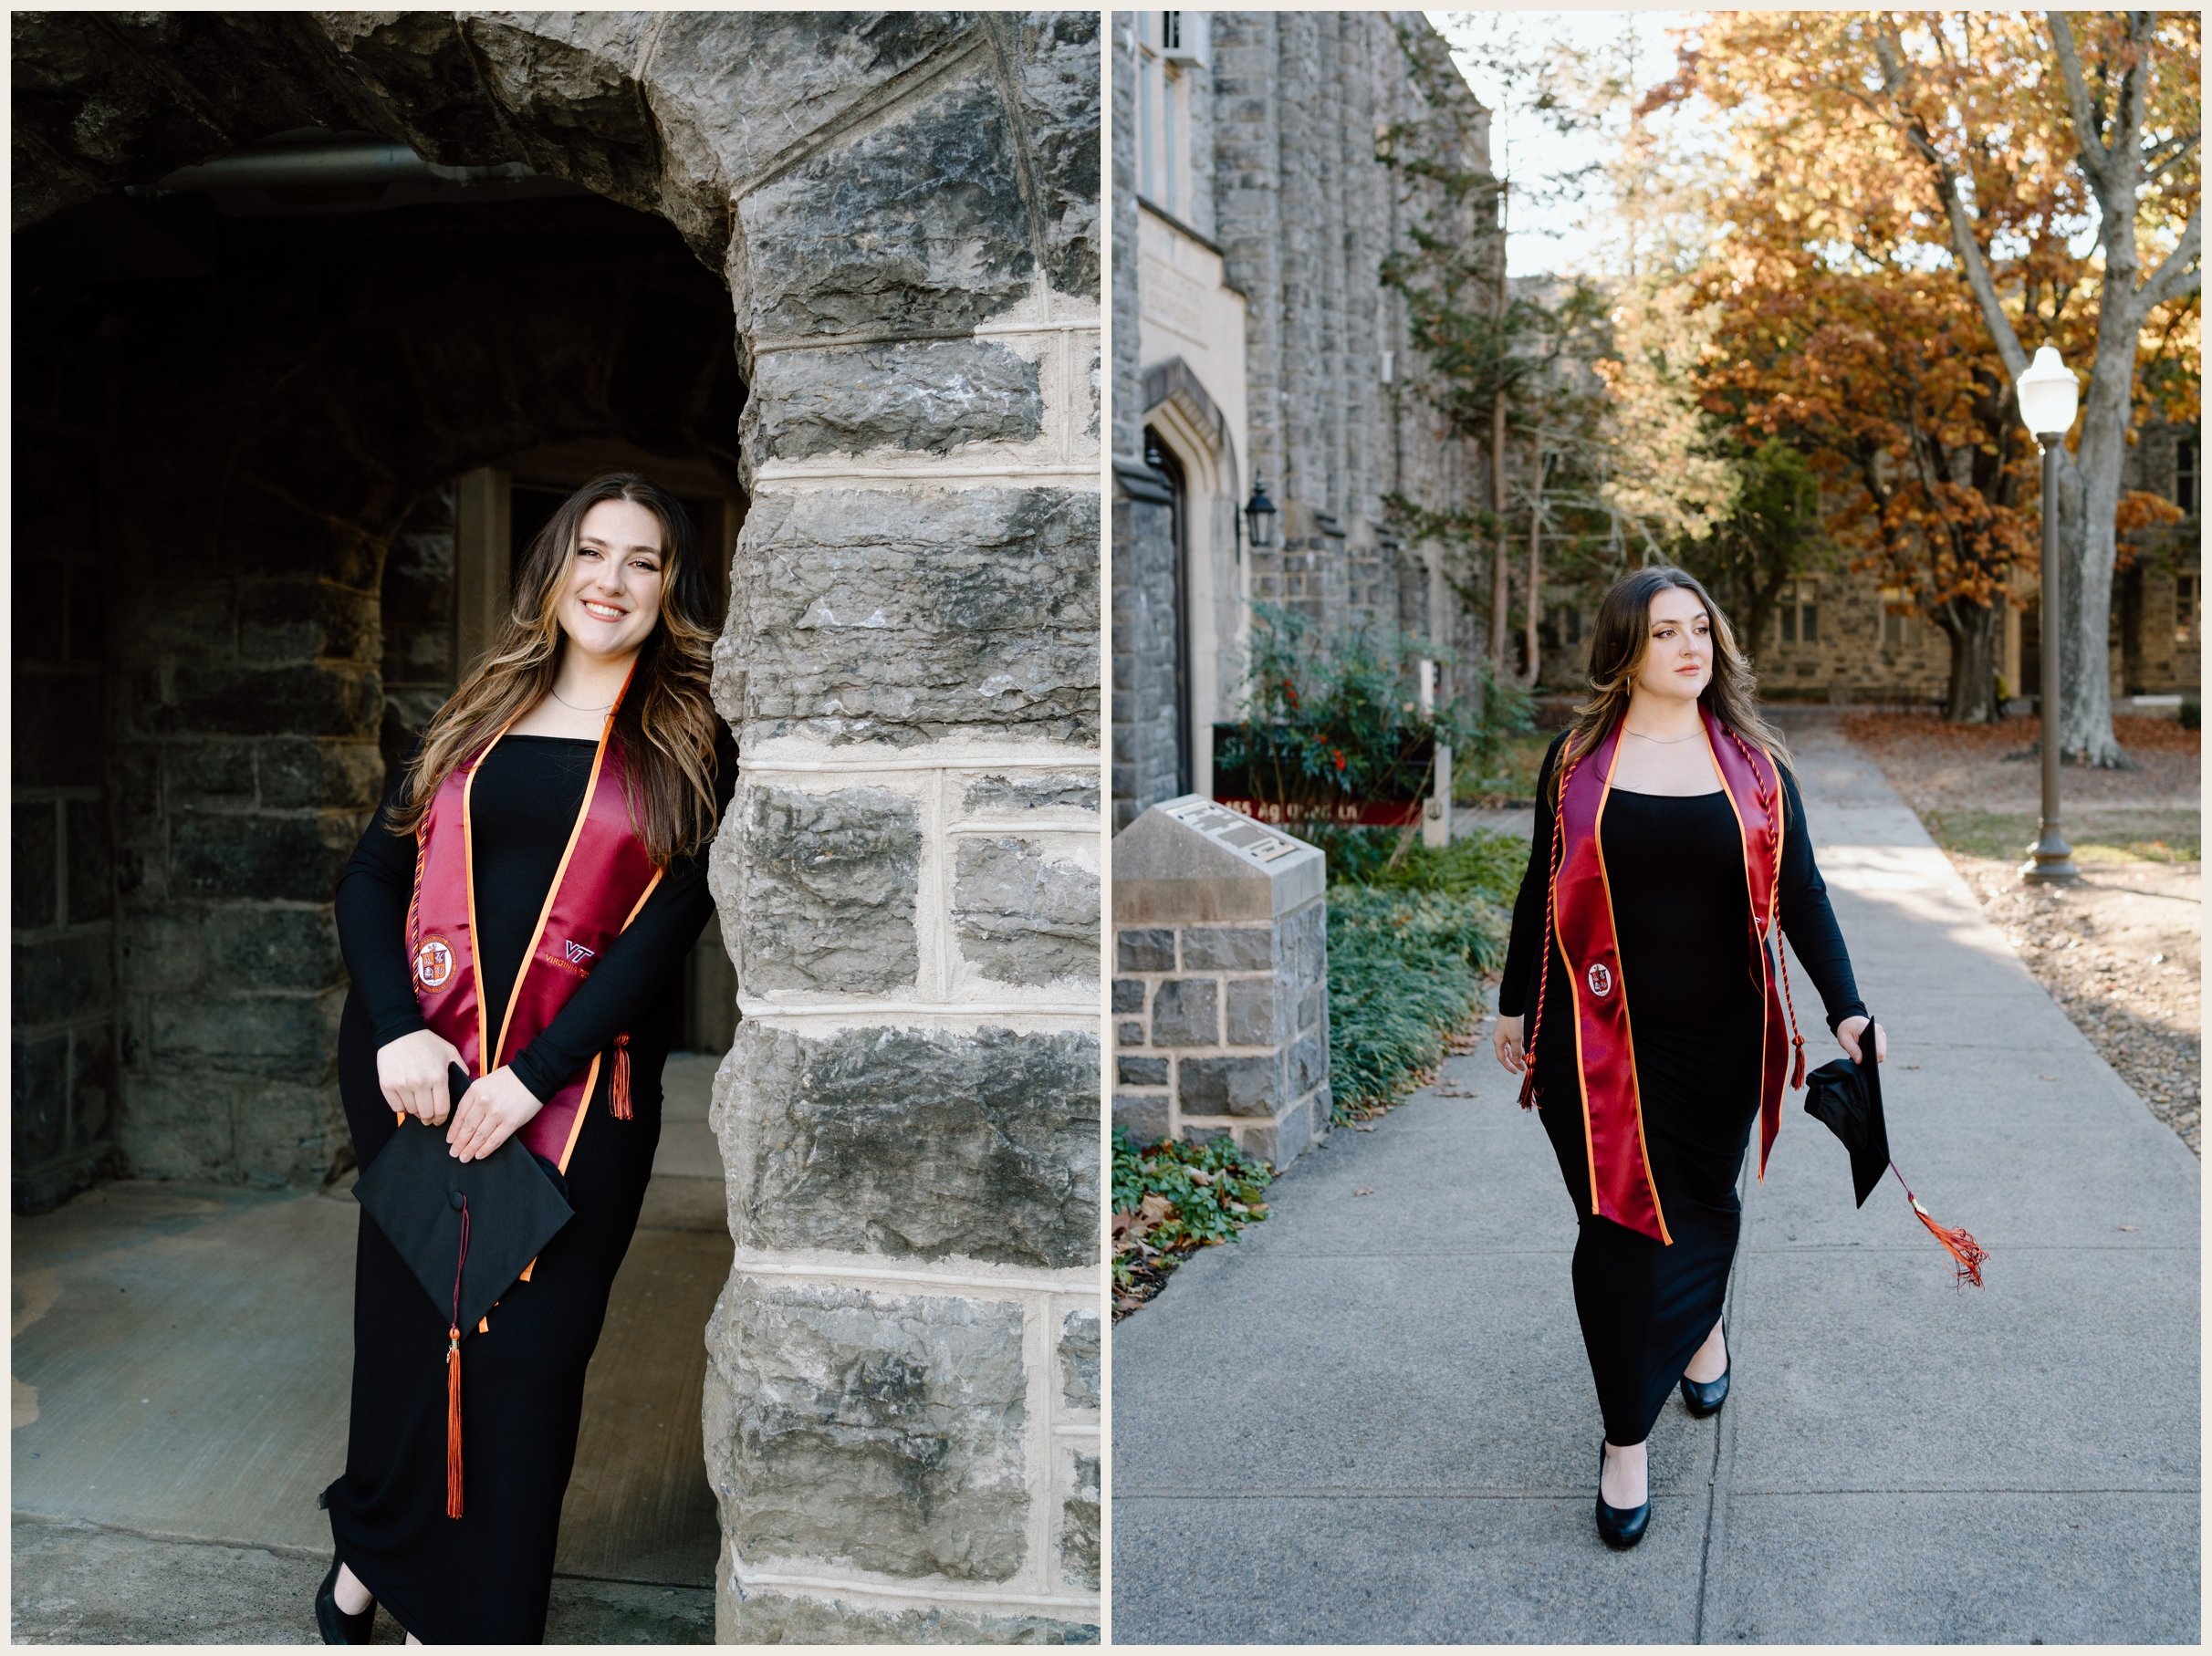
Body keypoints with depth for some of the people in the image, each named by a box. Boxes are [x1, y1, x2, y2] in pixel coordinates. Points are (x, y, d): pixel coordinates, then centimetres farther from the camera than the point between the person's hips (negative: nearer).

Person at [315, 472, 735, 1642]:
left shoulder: (692, 751, 0)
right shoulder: (477, 718, 9)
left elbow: (663, 933, -8)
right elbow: (371, 878, 6)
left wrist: (531, 1077, -14)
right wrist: (395, 1027, -10)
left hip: (575, 1094, -2)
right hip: (414, 1067, 3)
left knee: (524, 1352, 5)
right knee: (403, 1316, 14)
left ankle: (468, 1612, 25)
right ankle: (373, 1552, 39)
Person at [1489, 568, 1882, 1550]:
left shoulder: (1754, 763, 2)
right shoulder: (1577, 759, -1)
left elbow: (1801, 894, 2)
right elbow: (1542, 889, 7)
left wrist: (1846, 1010, -8)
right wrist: (1513, 1006, 12)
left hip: (1720, 1038, 2)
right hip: (1601, 1042, -1)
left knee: (1703, 1202, 17)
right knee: (1619, 1225, -1)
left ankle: (1704, 1327, 50)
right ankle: (1625, 1439, 13)